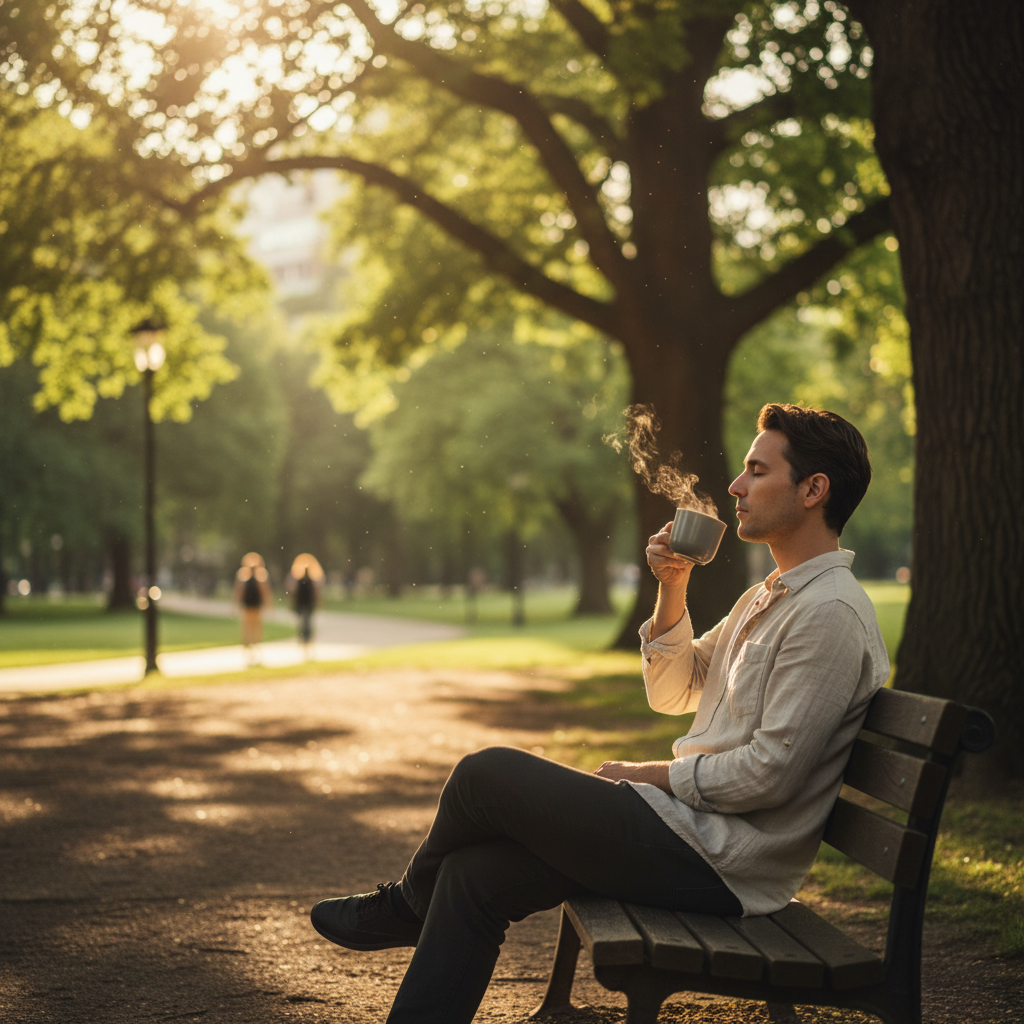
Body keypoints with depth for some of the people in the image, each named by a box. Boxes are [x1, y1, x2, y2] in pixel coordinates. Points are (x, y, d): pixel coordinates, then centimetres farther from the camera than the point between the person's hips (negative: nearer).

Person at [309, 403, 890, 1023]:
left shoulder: (830, 612, -16)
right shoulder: (770, 597, 17)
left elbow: (769, 774, -21)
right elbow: (670, 693, 22)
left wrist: (648, 774, -8)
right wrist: (672, 591, 5)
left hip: (719, 862, -10)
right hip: (693, 826, 10)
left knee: (488, 774, -8)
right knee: (473, 875, 0)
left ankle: (410, 905, 20)